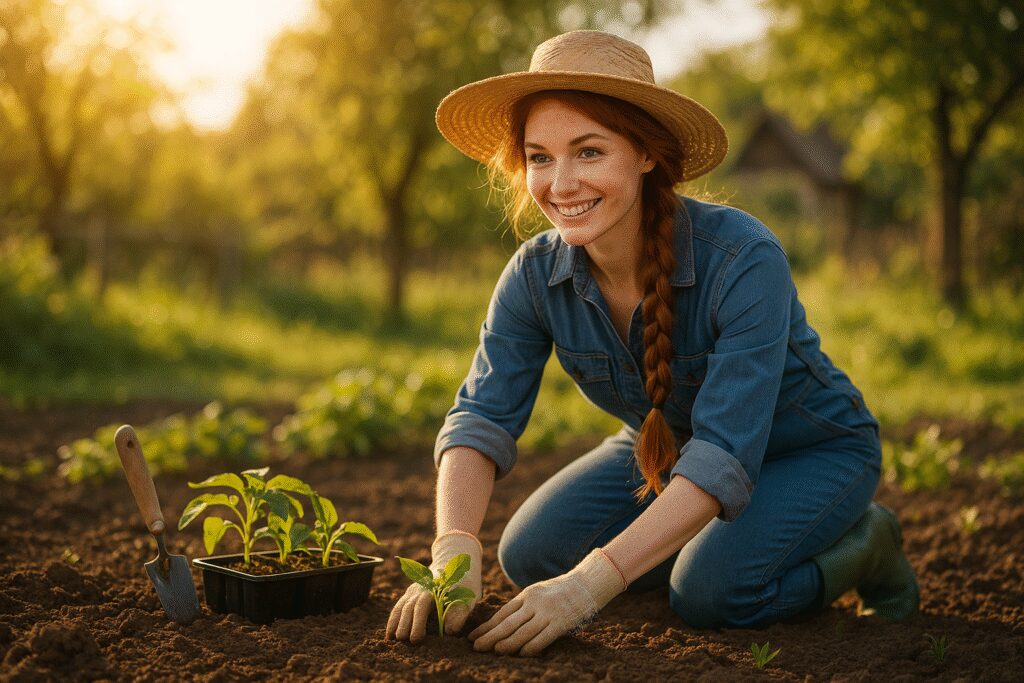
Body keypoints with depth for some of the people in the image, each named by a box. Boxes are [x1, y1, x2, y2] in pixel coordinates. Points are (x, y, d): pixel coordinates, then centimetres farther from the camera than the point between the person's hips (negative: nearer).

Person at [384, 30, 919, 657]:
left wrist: (591, 584, -49)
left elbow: (724, 457, -41)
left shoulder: (743, 261, -36)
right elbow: (482, 417, -23)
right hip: (668, 451, 6)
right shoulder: (535, 275, -19)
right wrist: (454, 551, -43)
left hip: (811, 450, -5)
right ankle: (724, 539, 11)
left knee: (709, 591, -30)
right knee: (531, 555, -10)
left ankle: (861, 547, 1)